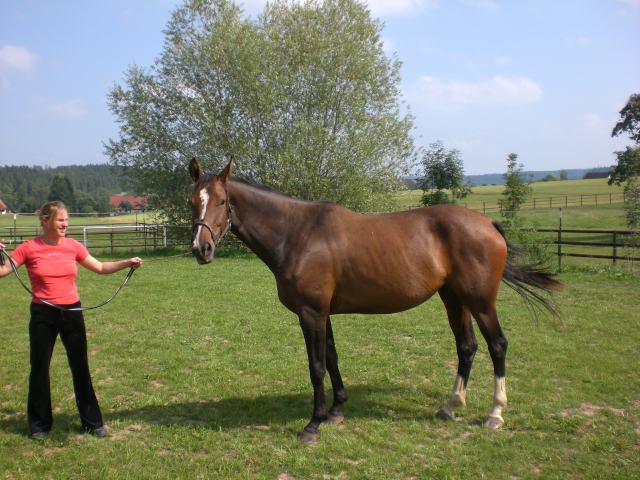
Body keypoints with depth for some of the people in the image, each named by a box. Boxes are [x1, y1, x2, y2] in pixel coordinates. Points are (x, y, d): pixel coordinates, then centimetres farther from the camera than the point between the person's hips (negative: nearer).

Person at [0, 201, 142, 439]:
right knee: (39, 369, 8)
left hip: (72, 312, 2)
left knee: (81, 368, 8)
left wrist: (127, 263, -1)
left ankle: (93, 422, 19)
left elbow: (101, 268, 10)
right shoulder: (29, 248, -6)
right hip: (43, 314, -2)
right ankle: (40, 424, 25)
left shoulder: (73, 246, 1)